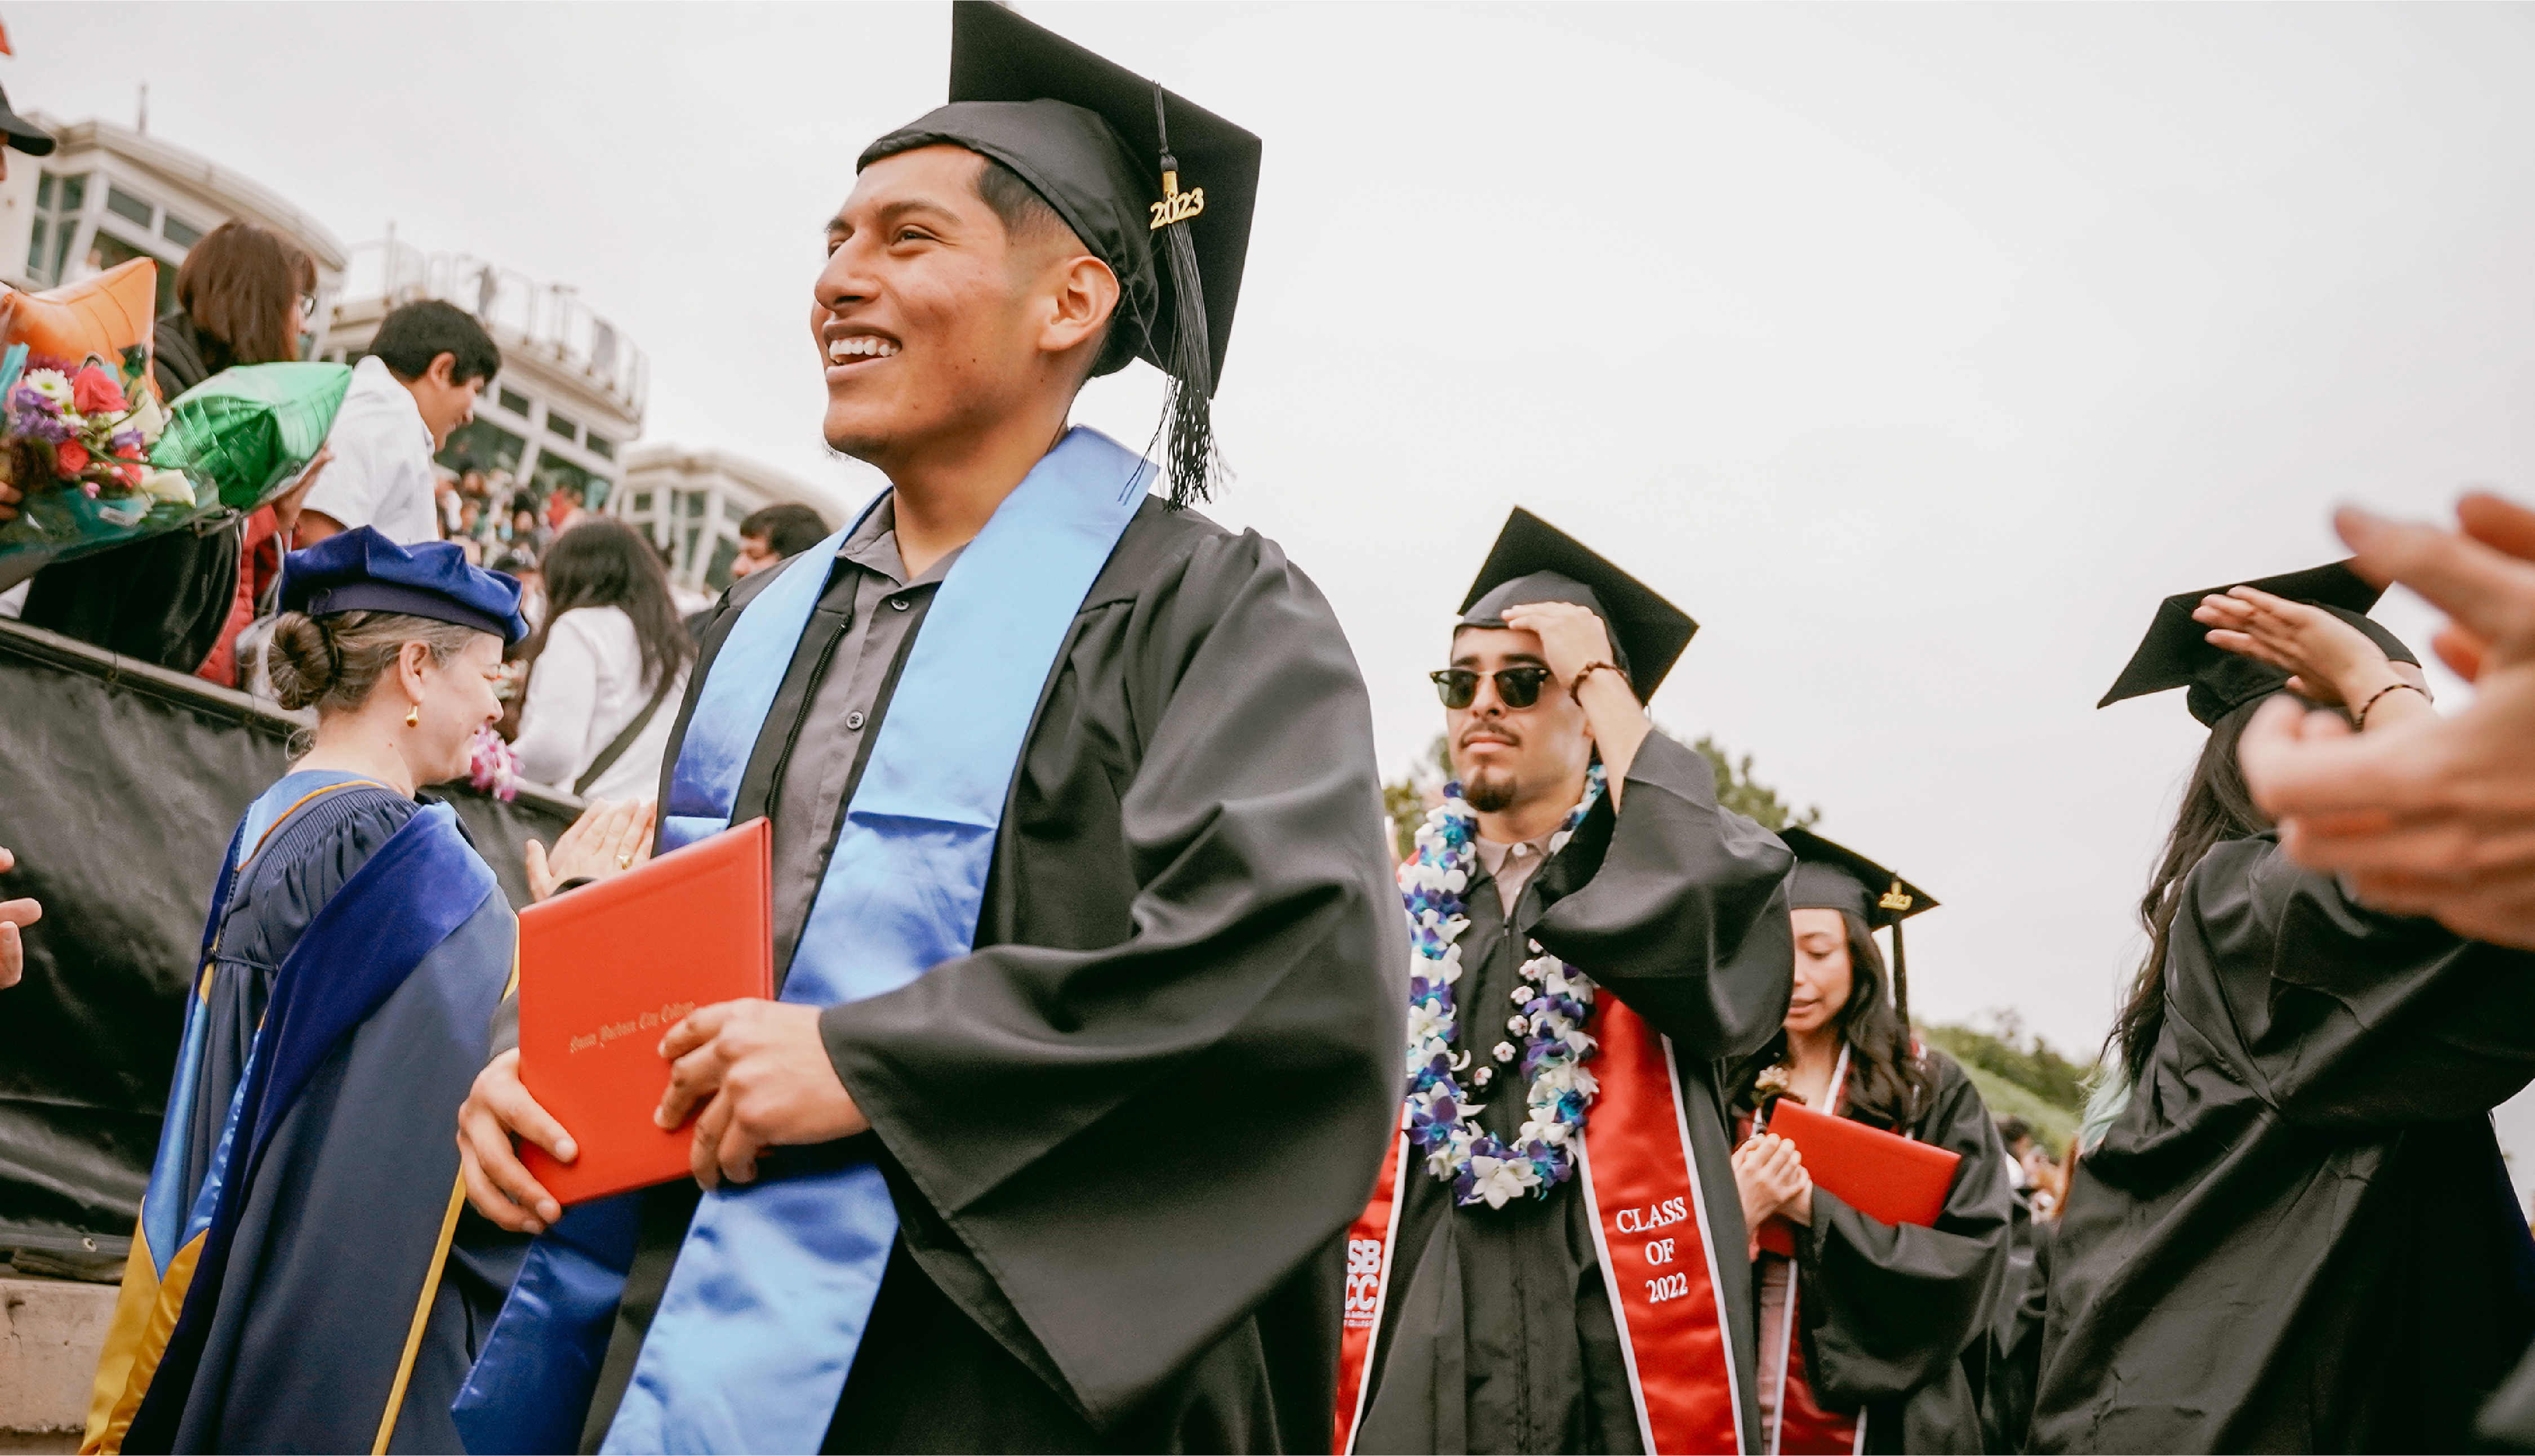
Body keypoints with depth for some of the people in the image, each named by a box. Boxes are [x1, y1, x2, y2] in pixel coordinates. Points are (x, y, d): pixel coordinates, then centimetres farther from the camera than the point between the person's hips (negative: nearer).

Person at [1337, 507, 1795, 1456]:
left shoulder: (1659, 864, 7)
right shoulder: (1398, 912, 13)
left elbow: (1710, 886, -20)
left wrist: (1601, 676, -9)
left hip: (1624, 1376, -2)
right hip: (1411, 1377, 3)